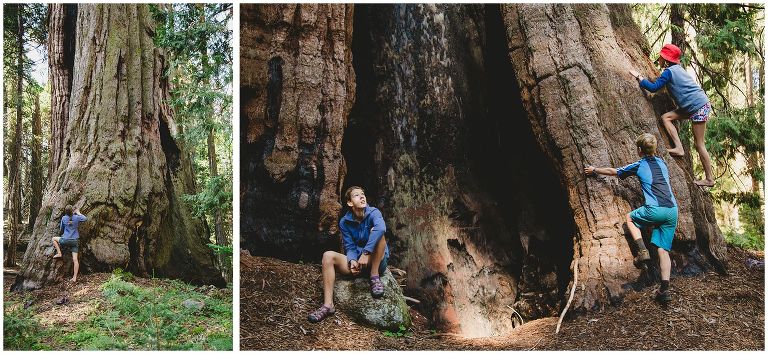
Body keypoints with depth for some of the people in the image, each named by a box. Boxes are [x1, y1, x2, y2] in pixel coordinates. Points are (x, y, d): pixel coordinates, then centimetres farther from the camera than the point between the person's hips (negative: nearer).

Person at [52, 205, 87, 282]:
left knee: (54, 239, 29)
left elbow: (61, 229, 12)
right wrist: (78, 213, 23)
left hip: (66, 240, -1)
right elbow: (85, 218, 15)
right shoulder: (76, 217, -3)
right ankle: (75, 277, 0)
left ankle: (59, 253, 17)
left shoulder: (63, 218, -2)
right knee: (75, 259, 0)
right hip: (75, 241, 1)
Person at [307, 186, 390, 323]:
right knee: (328, 256, -18)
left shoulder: (373, 213, -12)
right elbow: (350, 247, -3)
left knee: (376, 232, -27)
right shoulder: (344, 222, 0)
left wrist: (365, 253, -37)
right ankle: (328, 305, -24)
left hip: (377, 262, -3)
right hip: (357, 263, 4)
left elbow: (381, 228, -35)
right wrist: (352, 261, -26)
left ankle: (375, 277, -18)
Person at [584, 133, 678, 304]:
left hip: (655, 209, -5)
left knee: (630, 218, 24)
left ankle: (642, 251, 5)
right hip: (673, 210, 5)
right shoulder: (661, 163, 21)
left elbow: (612, 171, 17)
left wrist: (594, 170, 33)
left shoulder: (639, 165, 6)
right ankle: (665, 290, -4)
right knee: (663, 249, 7)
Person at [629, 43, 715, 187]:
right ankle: (679, 148, 0)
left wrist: (639, 77, -4)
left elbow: (653, 87, -13)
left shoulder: (669, 72, -12)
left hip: (699, 107, -9)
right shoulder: (677, 69, 15)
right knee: (666, 117, 5)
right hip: (691, 107, 9)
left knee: (699, 144, -5)